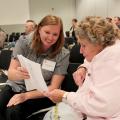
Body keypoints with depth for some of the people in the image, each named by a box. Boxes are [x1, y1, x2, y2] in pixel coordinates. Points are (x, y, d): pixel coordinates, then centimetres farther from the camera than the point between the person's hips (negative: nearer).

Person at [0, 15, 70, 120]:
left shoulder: (63, 55, -10)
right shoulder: (23, 44, -6)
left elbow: (53, 87, -11)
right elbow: (10, 74, -10)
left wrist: (26, 95, -23)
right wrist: (18, 74, -35)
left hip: (40, 94, -2)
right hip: (15, 87, 2)